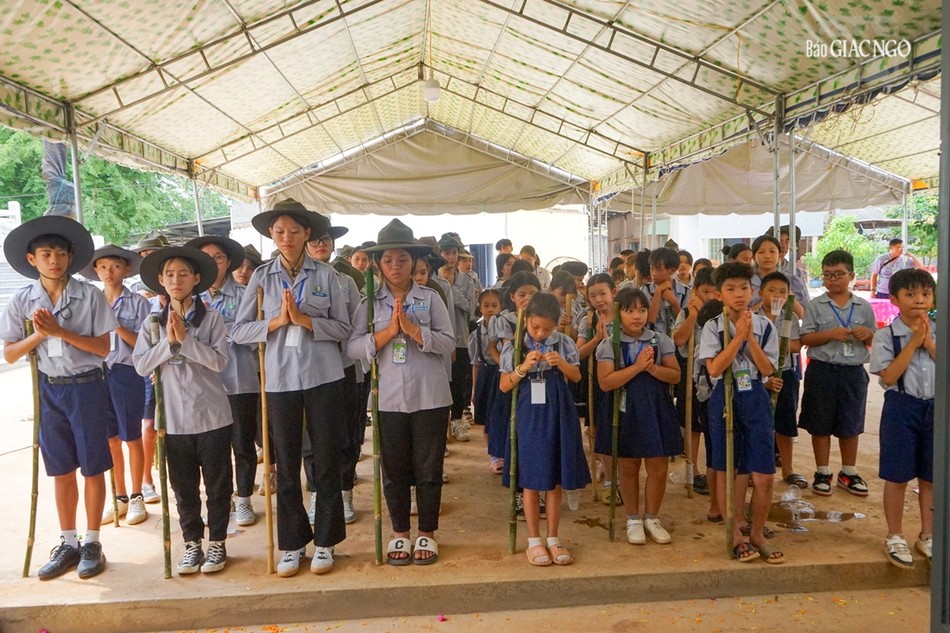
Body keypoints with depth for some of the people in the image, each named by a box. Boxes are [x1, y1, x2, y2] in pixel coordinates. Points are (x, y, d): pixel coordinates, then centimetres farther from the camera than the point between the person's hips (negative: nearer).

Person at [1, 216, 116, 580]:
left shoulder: (90, 296, -8)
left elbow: (104, 348, -9)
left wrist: (61, 331, -18)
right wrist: (39, 334, -14)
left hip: (87, 387, -3)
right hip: (49, 390, 3)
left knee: (92, 468, 5)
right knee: (61, 470, 13)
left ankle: (92, 543, 18)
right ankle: (68, 543, 25)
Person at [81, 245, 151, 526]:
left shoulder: (138, 303, -3)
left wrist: (118, 325, -19)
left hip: (127, 374, -3)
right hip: (99, 374, 4)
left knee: (131, 438, 7)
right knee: (110, 439, 11)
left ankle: (136, 498, 20)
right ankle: (119, 497, 24)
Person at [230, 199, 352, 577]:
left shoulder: (325, 275, 1)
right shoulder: (262, 276, 4)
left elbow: (343, 328, -3)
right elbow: (239, 331, 1)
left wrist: (303, 319, -15)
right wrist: (276, 321, -14)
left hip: (323, 377, -1)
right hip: (280, 379, 1)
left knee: (326, 461, 7)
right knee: (286, 464, 9)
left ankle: (325, 542, 22)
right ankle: (292, 543, 25)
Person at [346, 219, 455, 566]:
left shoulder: (431, 298, 0)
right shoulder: (370, 303, 3)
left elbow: (448, 343, -9)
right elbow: (352, 347, -7)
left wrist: (413, 329, -19)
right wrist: (387, 332, -17)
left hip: (429, 397, -1)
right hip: (389, 399, 1)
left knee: (428, 468, 9)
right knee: (394, 469, 12)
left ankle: (427, 533, 26)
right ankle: (400, 533, 30)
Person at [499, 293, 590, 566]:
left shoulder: (564, 343, 1)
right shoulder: (514, 346, -3)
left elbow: (576, 377, 7)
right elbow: (504, 386, -2)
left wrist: (562, 363, -13)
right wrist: (524, 367, -18)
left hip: (558, 414, 2)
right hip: (529, 415, -1)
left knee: (556, 480, 9)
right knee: (531, 481, 5)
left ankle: (553, 538, 22)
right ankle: (534, 541, 18)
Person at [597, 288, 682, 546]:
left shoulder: (660, 340, 3)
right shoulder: (610, 344, -6)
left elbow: (675, 376, 1)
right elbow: (605, 382, -16)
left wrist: (653, 368, -17)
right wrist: (637, 367, -21)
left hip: (657, 408, 2)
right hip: (626, 411, -2)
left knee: (659, 467, 6)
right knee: (629, 467, 9)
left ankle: (651, 518, 25)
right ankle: (633, 520, 25)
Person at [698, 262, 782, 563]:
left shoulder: (764, 326, 1)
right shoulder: (713, 327, -5)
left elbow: (767, 370, -5)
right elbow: (714, 369, -15)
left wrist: (750, 338, -15)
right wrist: (738, 336, -18)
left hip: (756, 400, 2)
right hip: (725, 400, -1)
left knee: (764, 476, 1)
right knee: (727, 472, 7)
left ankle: (757, 533, 21)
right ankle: (736, 534, 24)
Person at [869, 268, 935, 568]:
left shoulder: (940, 333, 4)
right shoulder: (886, 335, -8)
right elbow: (888, 377, -17)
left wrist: (929, 343, -13)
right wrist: (913, 342, -17)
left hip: (936, 408, 4)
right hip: (901, 408, -4)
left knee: (930, 476, 13)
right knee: (898, 476, 5)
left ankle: (927, 537, 30)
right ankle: (895, 537, 21)